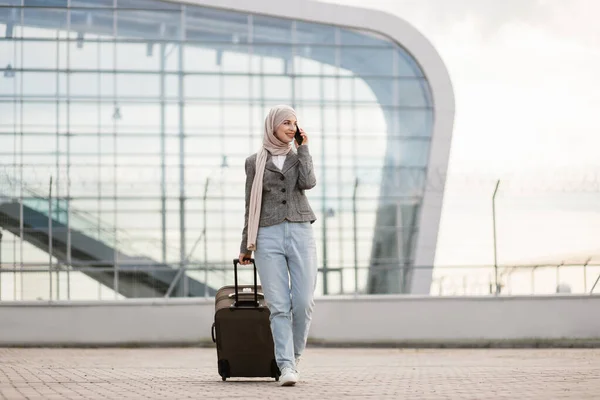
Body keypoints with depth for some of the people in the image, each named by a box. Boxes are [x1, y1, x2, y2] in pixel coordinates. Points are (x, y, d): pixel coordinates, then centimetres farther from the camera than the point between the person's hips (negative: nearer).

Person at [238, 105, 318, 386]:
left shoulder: (300, 157, 14)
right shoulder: (254, 162, 9)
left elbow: (308, 183, -8)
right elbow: (252, 206, 10)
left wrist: (302, 148, 1)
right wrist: (245, 246, 9)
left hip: (300, 234, 2)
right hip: (269, 237, -1)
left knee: (303, 303, -7)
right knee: (279, 306, -10)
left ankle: (294, 354, 18)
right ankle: (286, 366, -9)